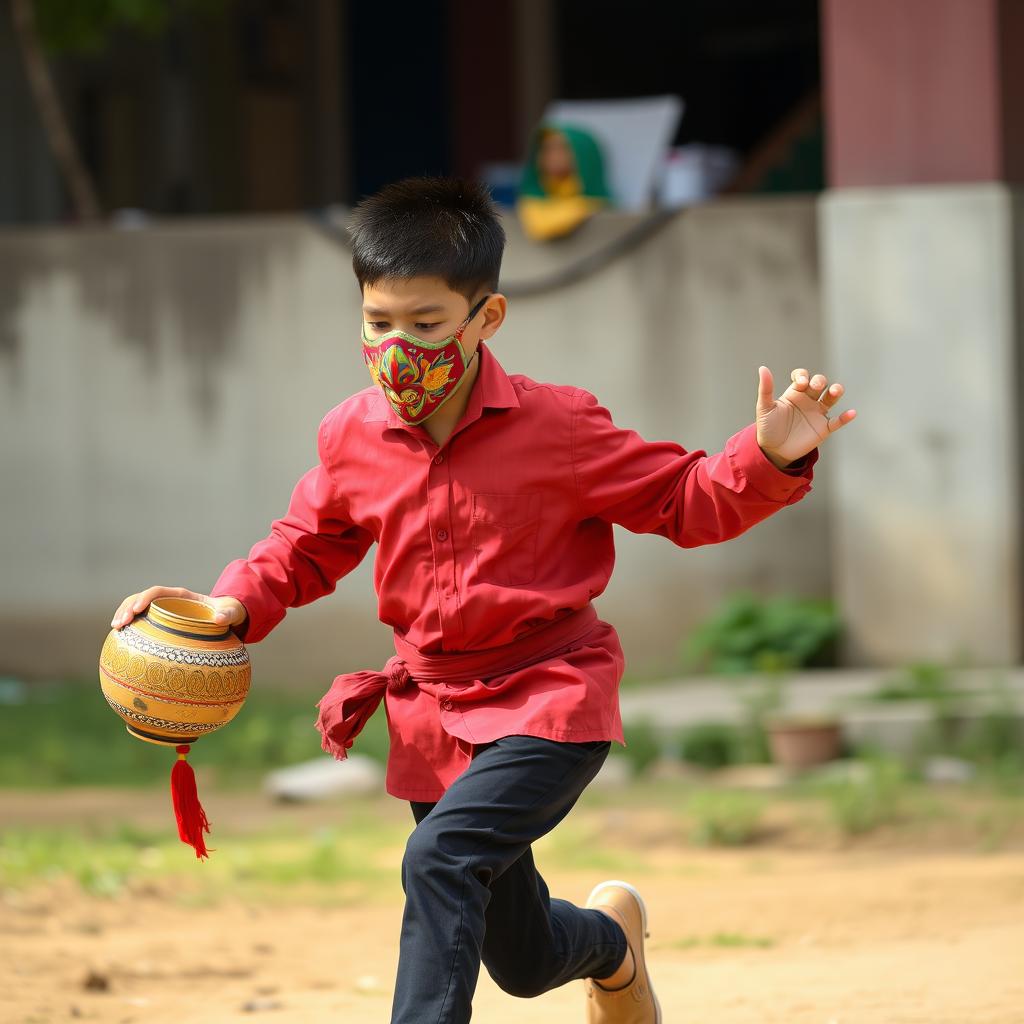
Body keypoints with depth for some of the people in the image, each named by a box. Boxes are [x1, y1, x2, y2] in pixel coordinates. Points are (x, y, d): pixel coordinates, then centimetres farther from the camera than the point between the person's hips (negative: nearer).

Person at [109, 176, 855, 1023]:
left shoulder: (558, 428, -14)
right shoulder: (354, 437, -3)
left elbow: (685, 500, -5)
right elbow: (306, 548, 14)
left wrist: (770, 457, -24)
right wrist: (234, 605, -5)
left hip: (551, 699, -5)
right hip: (434, 715, 5)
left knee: (441, 858, -32)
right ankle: (611, 936, 53)